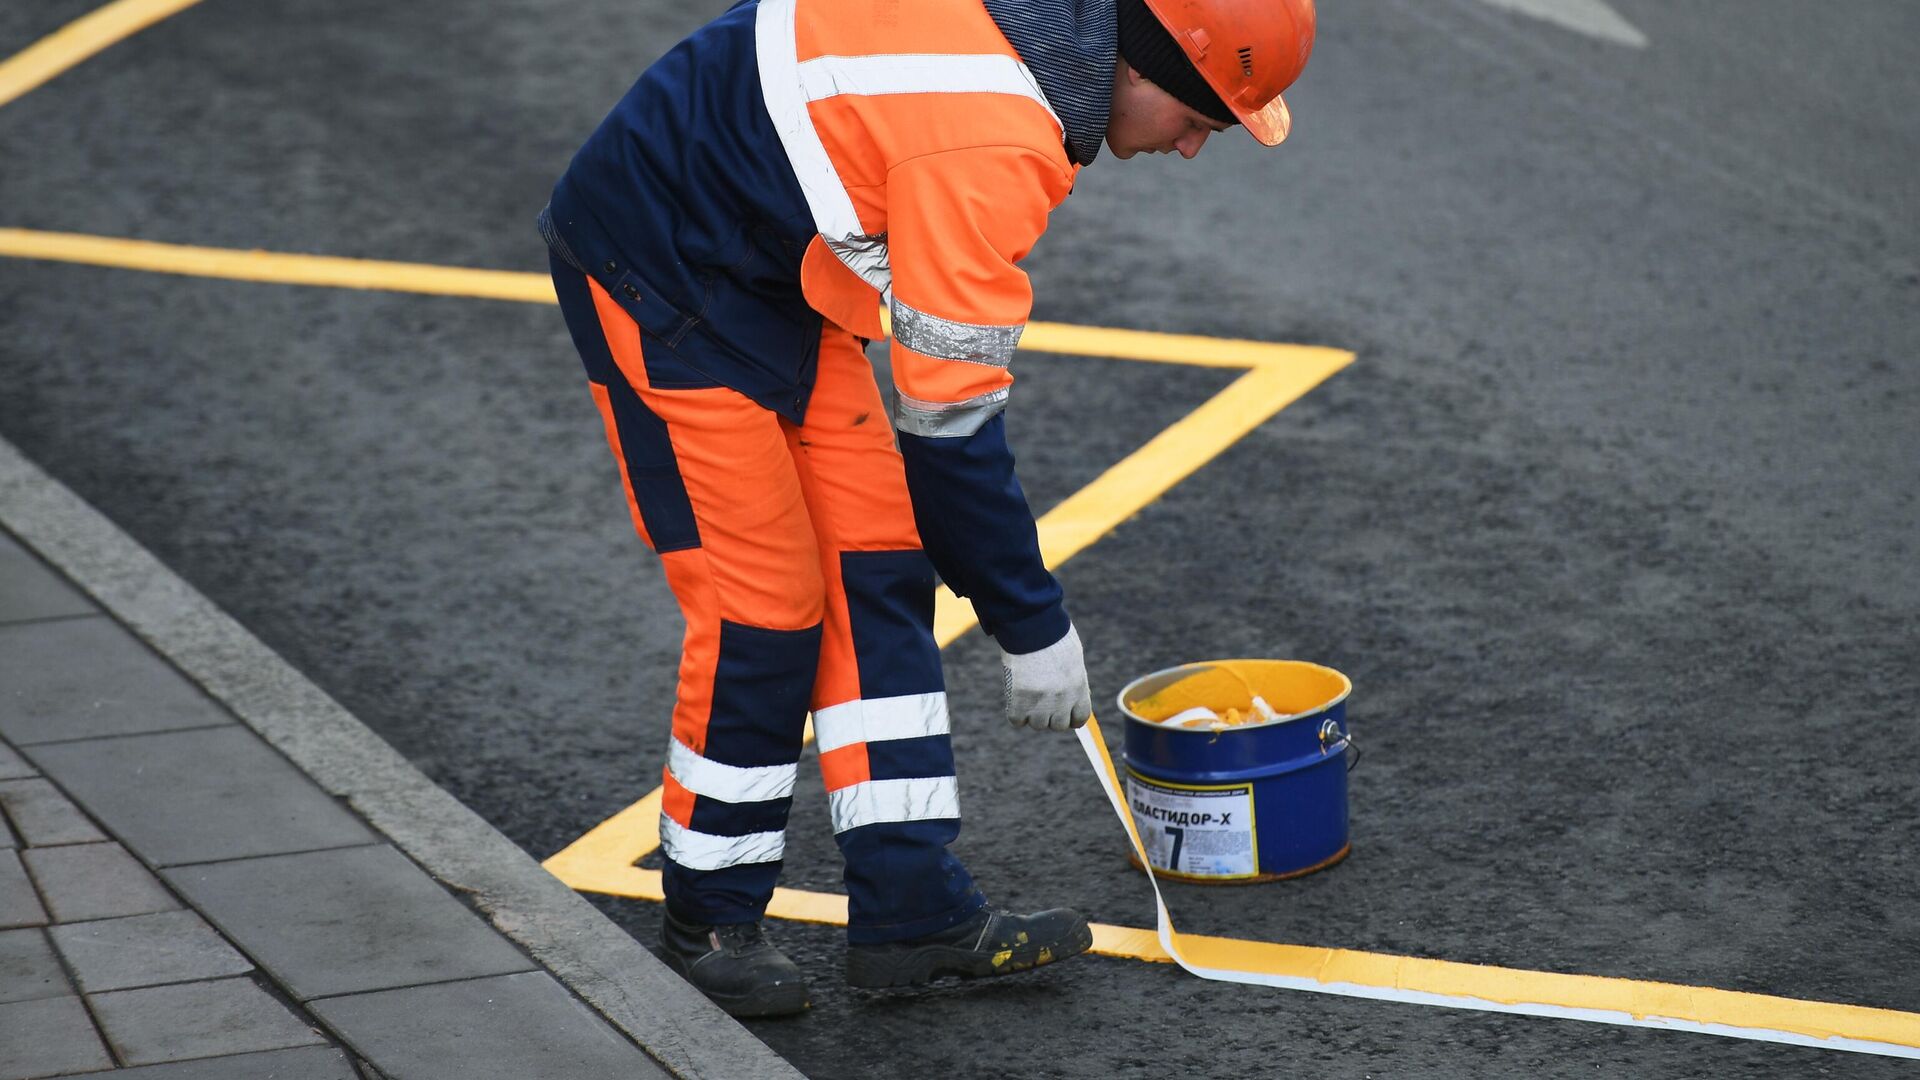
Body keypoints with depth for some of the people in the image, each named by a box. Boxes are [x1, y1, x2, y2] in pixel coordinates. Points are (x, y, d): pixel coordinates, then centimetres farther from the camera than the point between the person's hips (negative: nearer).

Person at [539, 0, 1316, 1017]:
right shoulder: (993, 141, -31)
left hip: (777, 273, 10)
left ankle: (911, 907, 9)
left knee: (878, 566, 5)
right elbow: (948, 422, -25)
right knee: (767, 609, -7)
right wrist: (1035, 628, -15)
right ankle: (709, 925, 10)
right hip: (657, 282, -10)